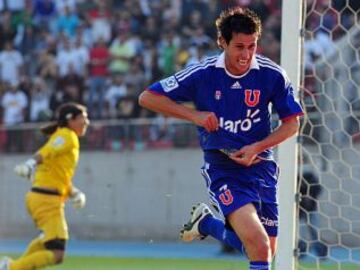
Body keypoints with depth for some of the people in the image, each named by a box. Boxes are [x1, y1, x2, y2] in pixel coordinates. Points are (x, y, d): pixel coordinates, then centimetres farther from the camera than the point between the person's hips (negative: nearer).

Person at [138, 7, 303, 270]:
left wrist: (256, 148, -13)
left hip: (260, 163, 4)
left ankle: (207, 223, 30)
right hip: (221, 166, -4)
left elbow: (292, 124, 2)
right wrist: (194, 115, -16)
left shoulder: (272, 75, -8)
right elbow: (148, 98, -5)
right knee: (258, 243, -26)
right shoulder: (202, 74, -11)